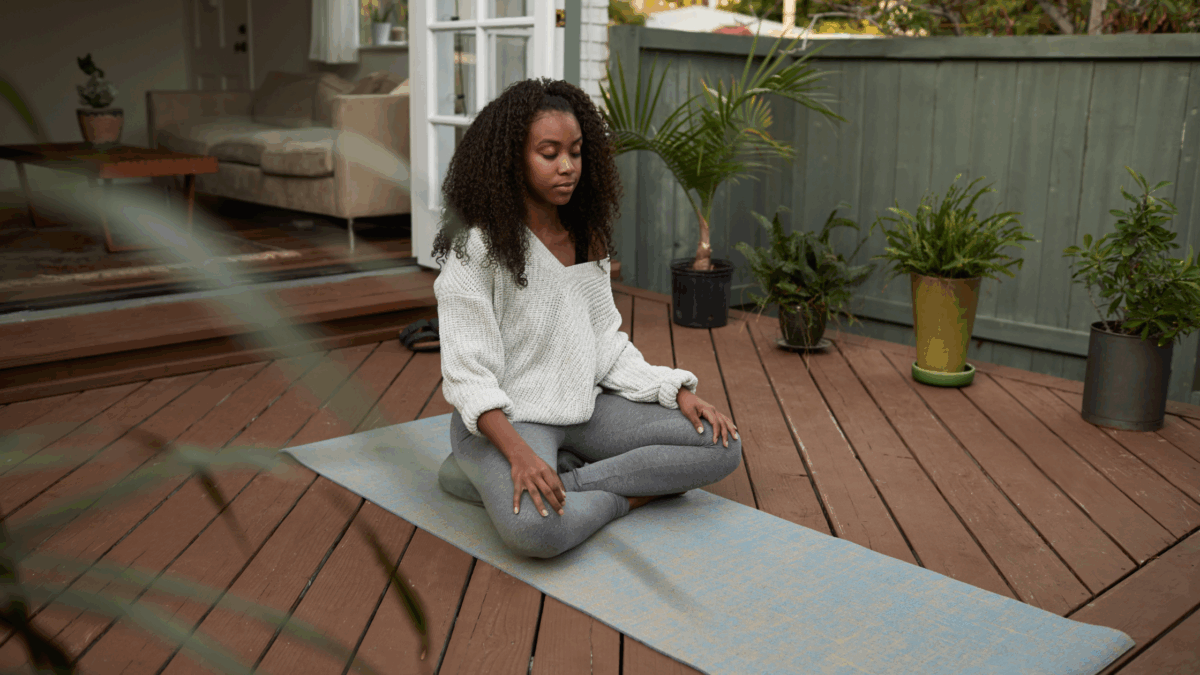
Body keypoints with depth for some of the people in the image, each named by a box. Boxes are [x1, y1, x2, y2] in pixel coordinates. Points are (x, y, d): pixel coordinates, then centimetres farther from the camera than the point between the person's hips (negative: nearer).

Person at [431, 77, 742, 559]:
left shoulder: (585, 236, 7)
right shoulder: (478, 246, -14)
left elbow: (606, 342, 9)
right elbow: (466, 373, -18)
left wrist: (678, 392, -5)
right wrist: (518, 451, -33)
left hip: (583, 408, 7)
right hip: (504, 419, -7)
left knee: (722, 445, -9)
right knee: (535, 527, -38)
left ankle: (562, 483, -12)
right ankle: (630, 496, -8)